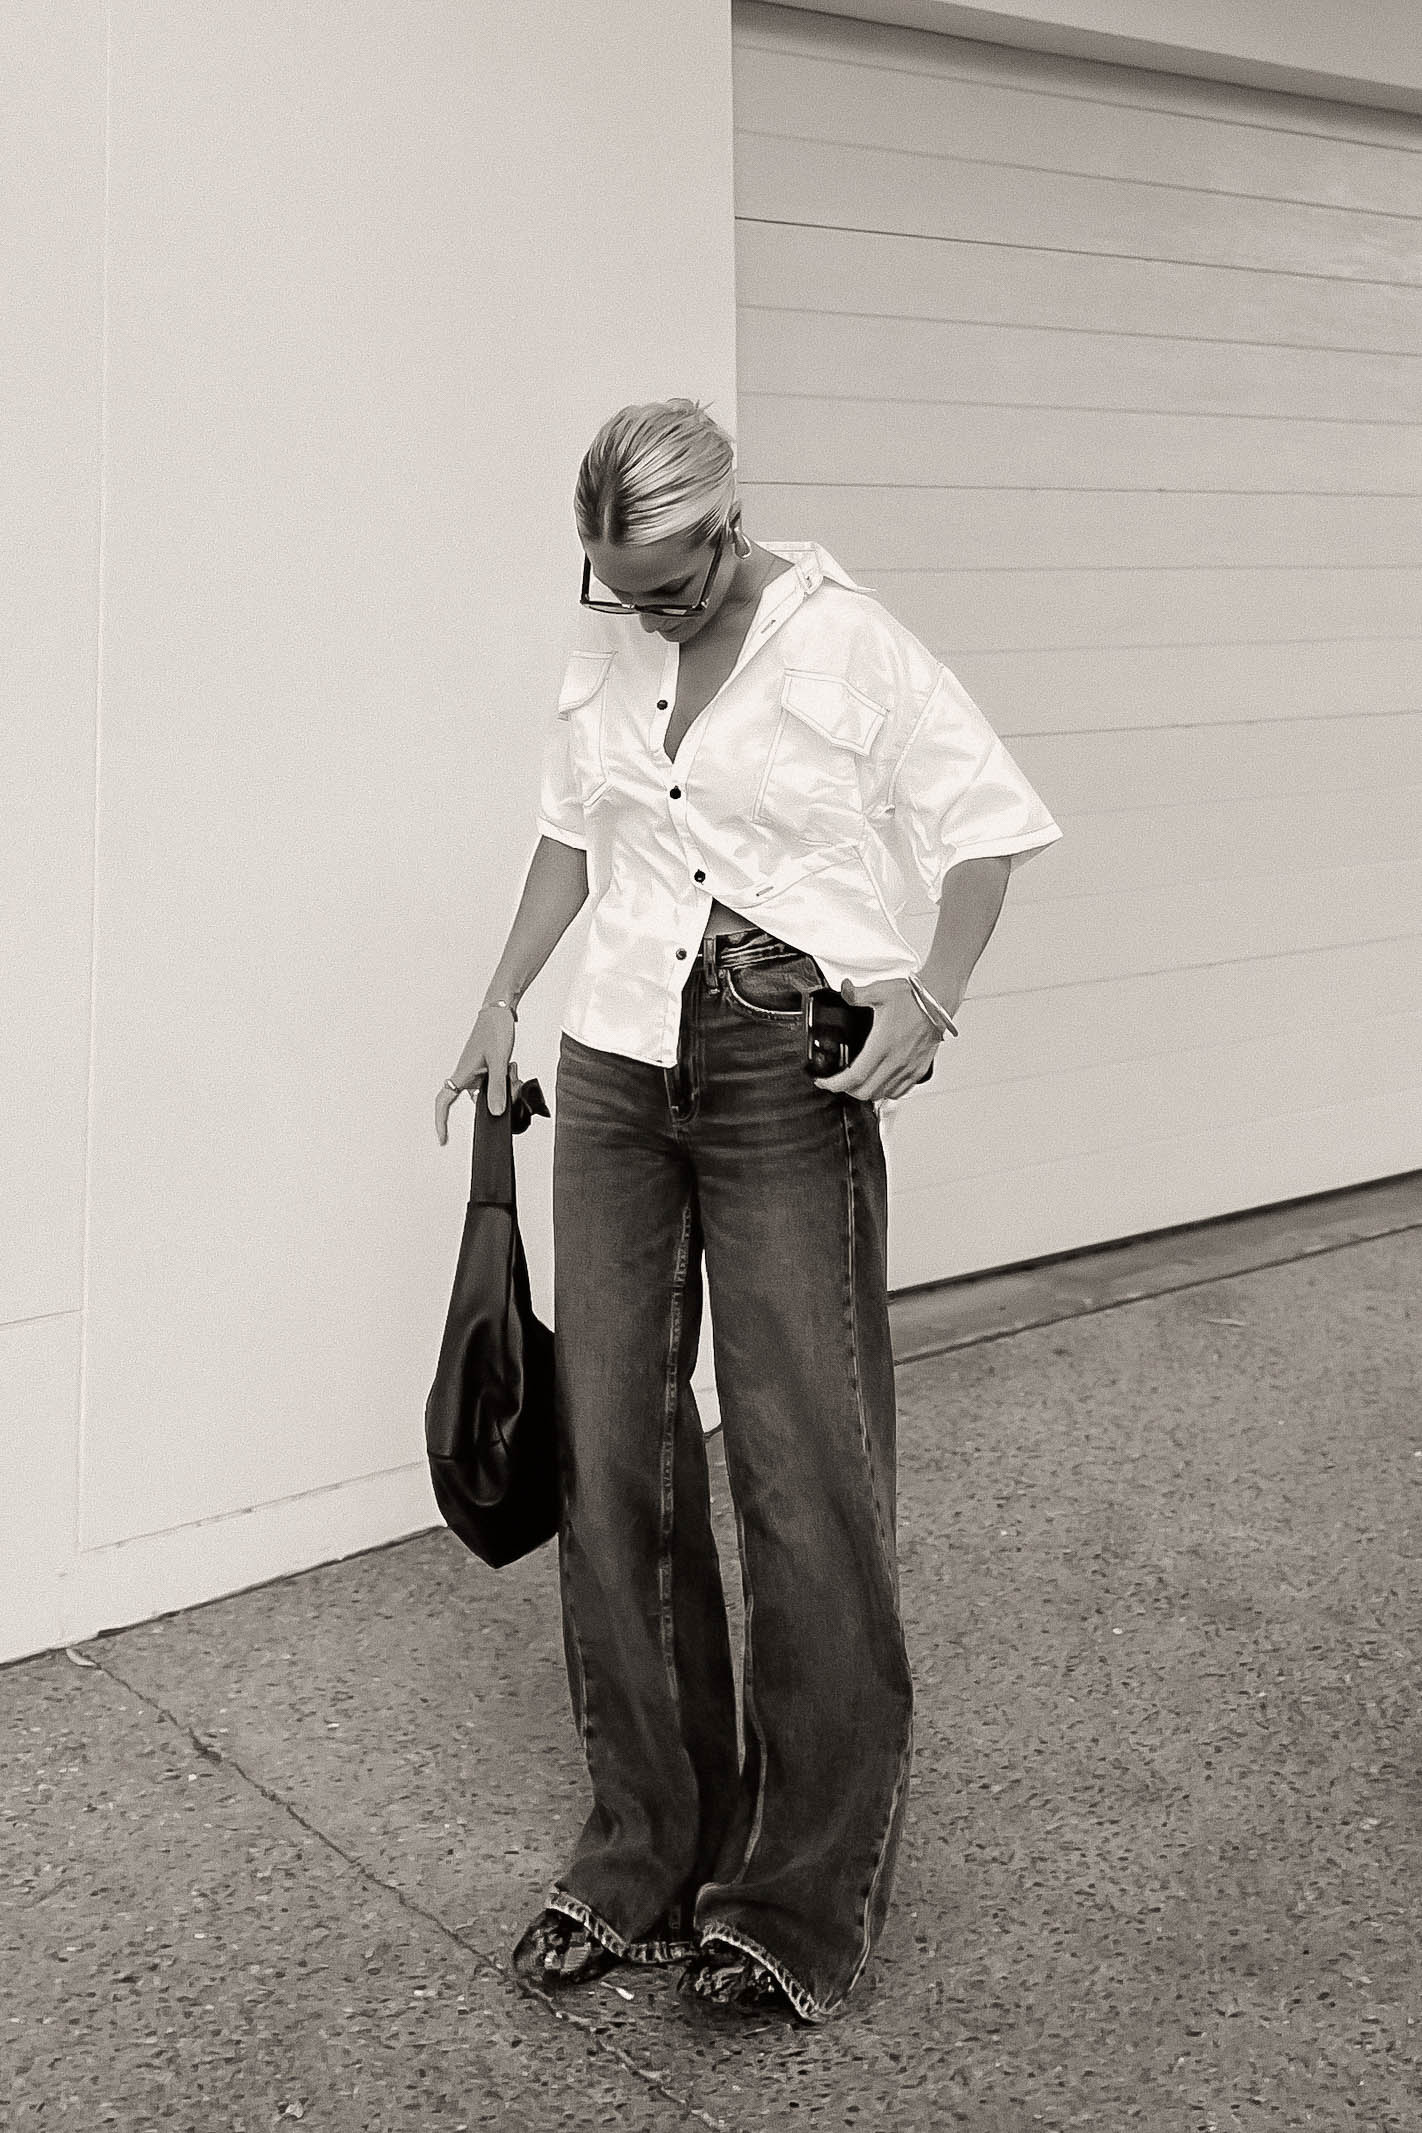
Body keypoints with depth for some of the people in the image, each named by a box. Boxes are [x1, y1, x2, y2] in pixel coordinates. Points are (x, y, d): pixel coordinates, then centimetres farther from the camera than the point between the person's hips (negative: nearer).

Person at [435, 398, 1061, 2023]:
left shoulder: (846, 644, -5)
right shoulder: (603, 646, 11)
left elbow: (987, 826, -1)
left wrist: (928, 996, -16)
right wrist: (503, 1004, 16)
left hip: (788, 1080, -5)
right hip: (614, 1072, 5)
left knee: (803, 1463, -7)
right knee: (610, 1459, 4)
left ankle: (808, 1899, 6)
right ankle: (646, 1855, 18)